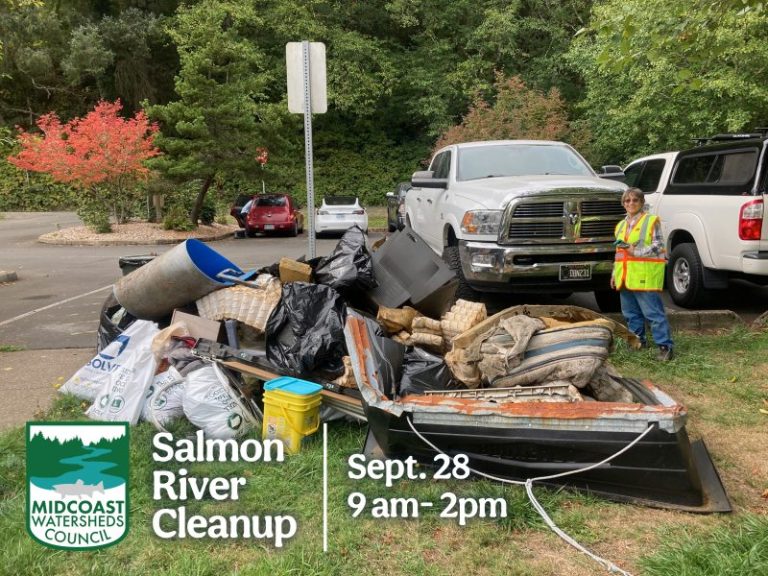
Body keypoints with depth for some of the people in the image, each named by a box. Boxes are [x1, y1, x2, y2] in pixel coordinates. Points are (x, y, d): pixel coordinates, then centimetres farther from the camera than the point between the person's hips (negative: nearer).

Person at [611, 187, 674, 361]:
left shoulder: (651, 221, 0)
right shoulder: (621, 225, 19)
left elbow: (658, 247, -7)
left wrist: (636, 252, -15)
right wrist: (615, 273, 18)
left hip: (645, 276, -7)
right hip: (625, 277, 7)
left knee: (653, 312, -9)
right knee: (630, 312, 12)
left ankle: (665, 346, -5)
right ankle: (638, 341, 25)